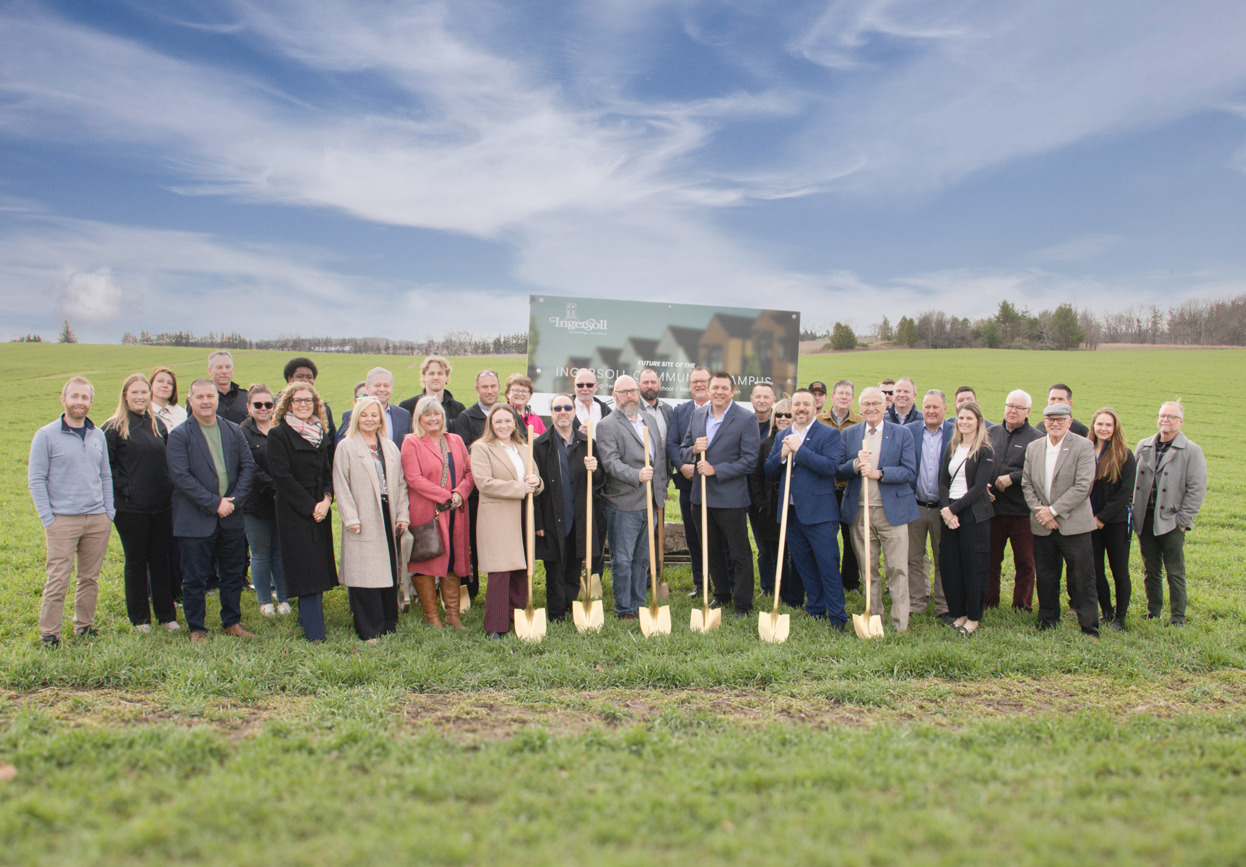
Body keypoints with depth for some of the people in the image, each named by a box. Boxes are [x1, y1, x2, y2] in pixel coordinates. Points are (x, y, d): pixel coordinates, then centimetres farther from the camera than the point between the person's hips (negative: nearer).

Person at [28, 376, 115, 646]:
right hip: (63, 520, -4)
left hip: (98, 520, 4)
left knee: (90, 578, 9)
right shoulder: (46, 435, -2)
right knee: (57, 580, -5)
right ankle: (49, 633, 4)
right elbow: (36, 480, -2)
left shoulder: (98, 436, 12)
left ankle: (84, 625, 20)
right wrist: (47, 518, -8)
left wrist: (109, 512, 10)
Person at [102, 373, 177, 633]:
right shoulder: (114, 428, -3)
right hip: (131, 507, -4)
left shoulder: (158, 425, 11)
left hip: (162, 505, 4)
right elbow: (107, 466, -6)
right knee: (136, 561, 5)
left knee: (161, 559, 10)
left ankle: (166, 614, 19)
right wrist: (124, 488, -14)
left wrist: (168, 487, 6)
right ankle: (139, 618, 16)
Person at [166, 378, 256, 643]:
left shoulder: (234, 431, 9)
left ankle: (232, 622, 27)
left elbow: (248, 467, 5)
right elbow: (181, 476, -13)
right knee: (195, 579, 5)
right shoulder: (179, 435, -5)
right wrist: (214, 503, -17)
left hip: (231, 518, 4)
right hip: (195, 520, -4)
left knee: (234, 574, 12)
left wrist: (234, 500, -9)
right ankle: (196, 629, 19)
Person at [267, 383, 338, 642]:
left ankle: (307, 618, 20)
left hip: (319, 511, 6)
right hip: (293, 512, -6)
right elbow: (282, 476, -11)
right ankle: (314, 633, -4)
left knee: (319, 568, 7)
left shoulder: (321, 435, 13)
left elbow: (329, 472, 13)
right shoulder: (279, 434, -5)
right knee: (306, 570, -7)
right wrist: (310, 506, -13)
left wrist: (326, 499, -6)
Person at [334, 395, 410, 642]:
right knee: (365, 575, -4)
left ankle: (389, 625, 19)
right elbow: (341, 486, -4)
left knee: (390, 573, 8)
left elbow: (400, 483, 15)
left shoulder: (391, 448, 16)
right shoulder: (346, 447, 1)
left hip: (388, 517, 5)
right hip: (363, 522, -5)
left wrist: (402, 515, 5)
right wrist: (350, 518, -12)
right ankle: (369, 630, 5)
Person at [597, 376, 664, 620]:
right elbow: (611, 462, -18)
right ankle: (624, 610, 10)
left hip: (649, 502, 6)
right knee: (622, 561, 0)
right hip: (624, 504, -6)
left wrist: (661, 494, 17)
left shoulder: (648, 419, 16)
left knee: (643, 558, 13)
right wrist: (636, 475, -33)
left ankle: (639, 606, 23)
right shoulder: (607, 426, -6)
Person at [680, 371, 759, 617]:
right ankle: (721, 596, 34)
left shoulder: (746, 420, -9)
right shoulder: (697, 415, 9)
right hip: (701, 495, 6)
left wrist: (716, 470, -18)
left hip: (730, 498, -6)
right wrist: (693, 450, -10)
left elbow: (749, 460, -13)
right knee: (712, 552, 18)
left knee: (739, 555, 3)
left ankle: (742, 605, 13)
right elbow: (683, 451, 13)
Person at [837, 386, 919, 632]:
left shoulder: (902, 434, 3)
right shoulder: (849, 434, 9)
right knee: (867, 570, 10)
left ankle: (900, 624, 5)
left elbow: (909, 471, -6)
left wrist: (879, 473, -19)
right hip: (859, 511, 2)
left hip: (892, 510, -2)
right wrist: (855, 464, -16)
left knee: (897, 569, -2)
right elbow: (839, 472, 5)